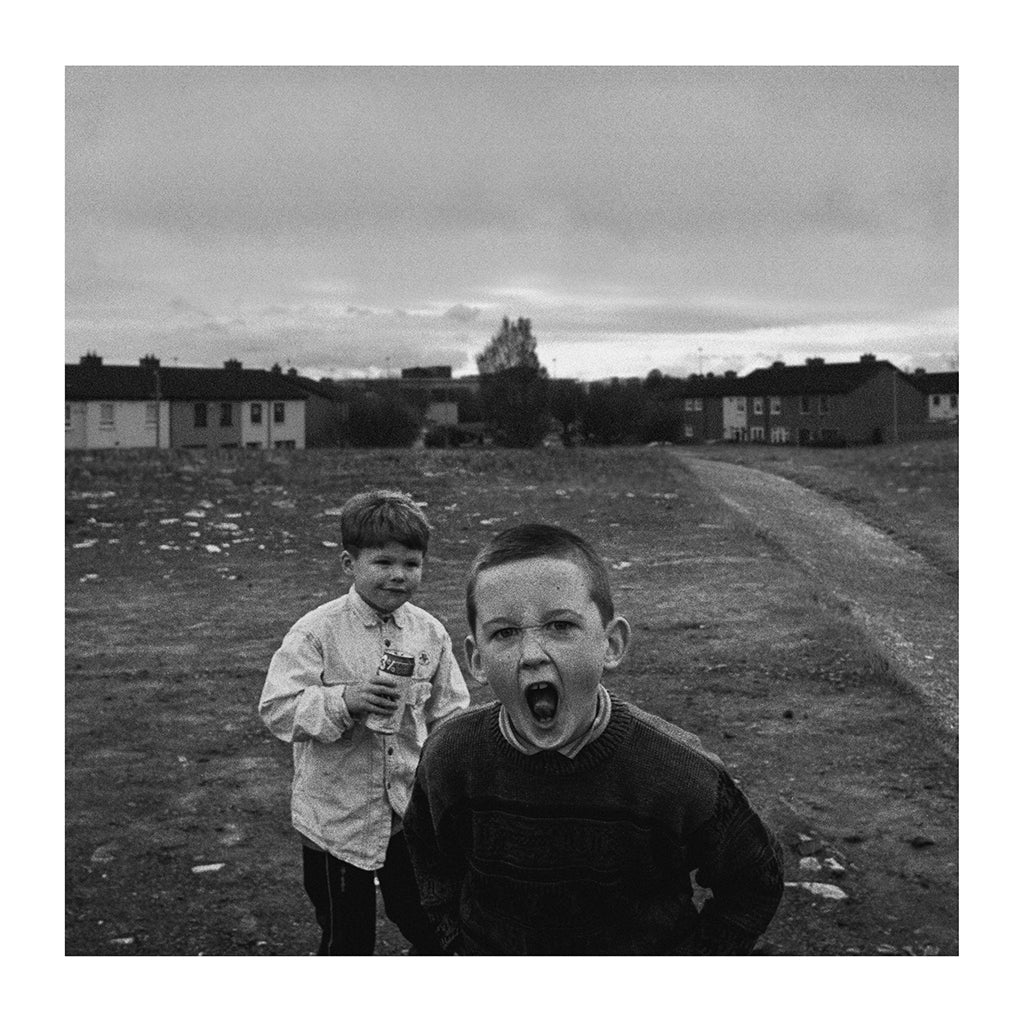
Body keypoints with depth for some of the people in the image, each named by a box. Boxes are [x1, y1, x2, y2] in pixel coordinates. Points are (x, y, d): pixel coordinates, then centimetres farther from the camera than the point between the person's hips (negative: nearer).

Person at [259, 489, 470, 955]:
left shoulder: (429, 632, -2)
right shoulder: (317, 632, -13)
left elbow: (450, 715, 6)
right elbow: (276, 709, -17)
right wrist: (345, 700, -30)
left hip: (411, 812, 3)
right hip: (337, 816, -3)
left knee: (433, 931, 15)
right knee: (346, 942, 13)